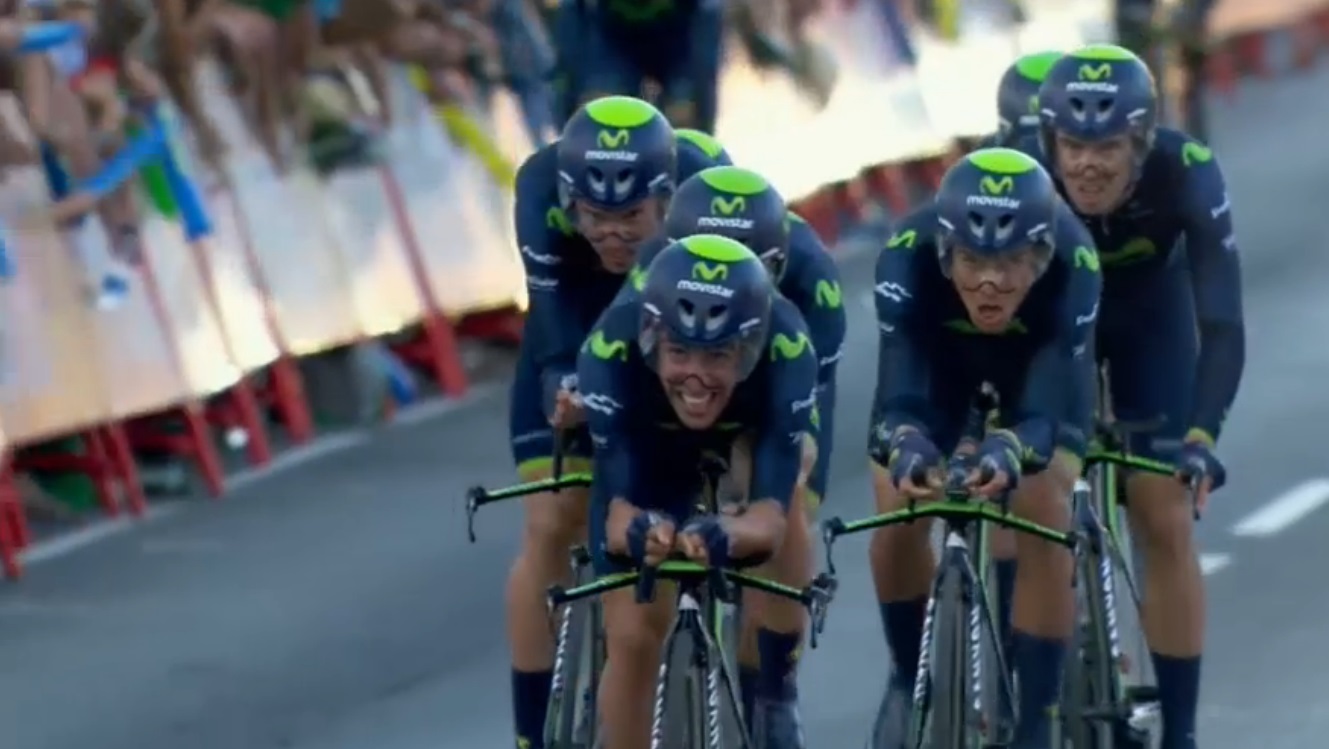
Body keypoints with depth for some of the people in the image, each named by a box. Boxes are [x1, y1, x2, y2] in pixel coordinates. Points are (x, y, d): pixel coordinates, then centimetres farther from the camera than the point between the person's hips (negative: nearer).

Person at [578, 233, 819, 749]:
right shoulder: (614, 348, -41)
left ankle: (777, 693, -13)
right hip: (649, 443, 0)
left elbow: (770, 514, -47)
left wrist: (722, 537, -69)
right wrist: (636, 530, -68)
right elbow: (617, 509, -45)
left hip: (752, 429, 0)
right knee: (633, 637, -10)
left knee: (778, 488, -32)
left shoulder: (785, 347, -42)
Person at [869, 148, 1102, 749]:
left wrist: (1010, 450, -67)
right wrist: (904, 446, -67)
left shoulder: (1072, 264, -41)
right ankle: (910, 677, 10)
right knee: (897, 512, -16)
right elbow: (897, 398, -45)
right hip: (938, 354, 1)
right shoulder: (908, 258, -40)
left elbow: (1053, 411, -46)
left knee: (1044, 520, -19)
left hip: (1038, 357, -1)